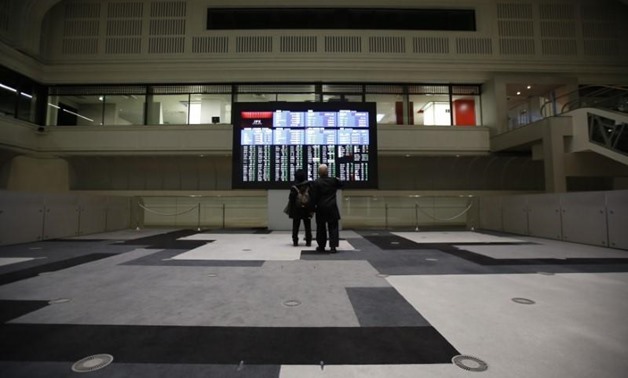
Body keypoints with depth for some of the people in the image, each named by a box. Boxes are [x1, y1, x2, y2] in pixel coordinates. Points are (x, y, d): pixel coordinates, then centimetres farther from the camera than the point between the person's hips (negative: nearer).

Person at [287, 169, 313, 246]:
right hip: (307, 209, 1)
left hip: (297, 210, -1)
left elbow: (291, 200, -7)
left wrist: (290, 211, -1)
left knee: (295, 227, 8)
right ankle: (308, 241, 9)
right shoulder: (309, 186, -3)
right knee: (307, 227, 9)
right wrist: (312, 209, 5)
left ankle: (295, 241, 9)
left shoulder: (294, 188, -8)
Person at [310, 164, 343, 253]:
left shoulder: (315, 183, -8)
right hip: (332, 208, 1)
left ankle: (321, 246, 20)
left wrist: (313, 207, 0)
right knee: (333, 227, 6)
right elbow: (340, 185, 19)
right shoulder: (333, 180, -1)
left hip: (320, 209, -1)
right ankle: (333, 246, 2)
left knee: (321, 228, 11)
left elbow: (314, 197, -8)